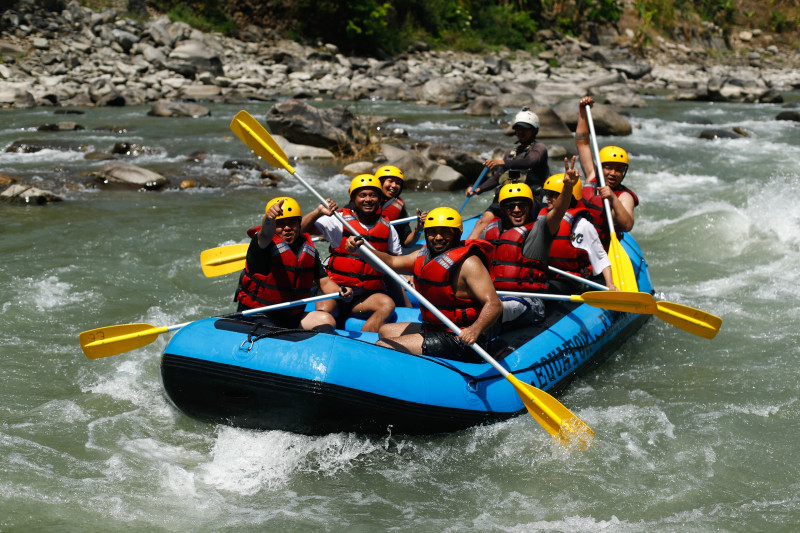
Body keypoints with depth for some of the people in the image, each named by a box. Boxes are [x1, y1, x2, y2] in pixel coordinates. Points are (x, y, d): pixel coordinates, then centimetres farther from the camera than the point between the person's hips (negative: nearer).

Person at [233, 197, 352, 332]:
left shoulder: (309, 249, 8)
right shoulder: (261, 243, -11)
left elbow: (324, 282, 10)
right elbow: (265, 235, -37)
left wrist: (340, 291, -13)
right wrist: (268, 219, -61)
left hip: (291, 317, 6)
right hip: (257, 316, -6)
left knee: (326, 320, -15)